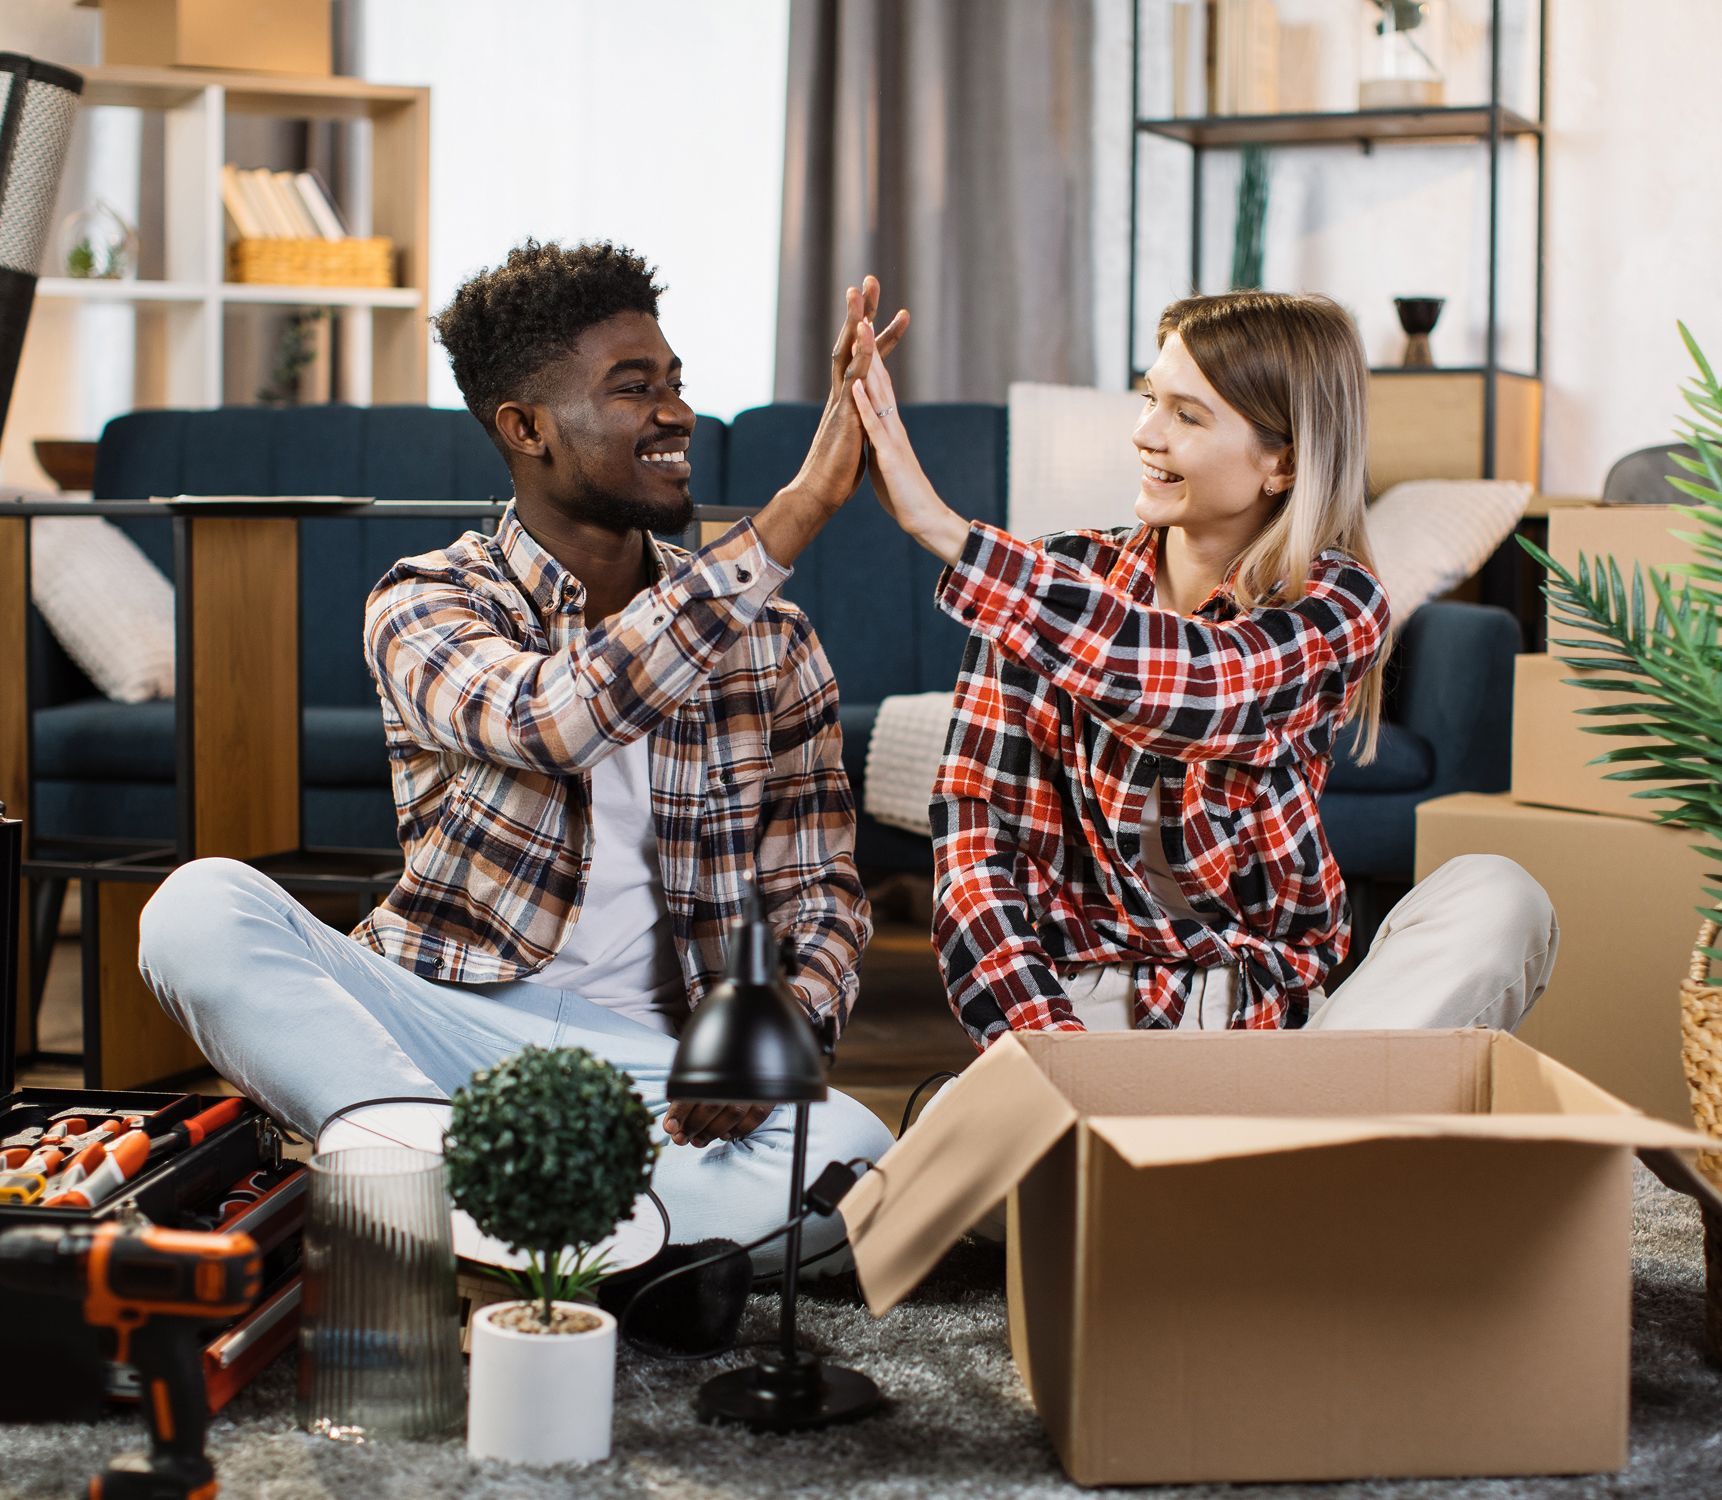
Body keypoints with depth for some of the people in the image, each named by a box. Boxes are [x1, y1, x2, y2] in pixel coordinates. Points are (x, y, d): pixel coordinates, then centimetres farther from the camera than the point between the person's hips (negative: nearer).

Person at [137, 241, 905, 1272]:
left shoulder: (770, 639, 8)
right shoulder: (428, 605, -3)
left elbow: (819, 890, 10)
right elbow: (558, 718, -26)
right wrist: (804, 506, -28)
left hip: (645, 1063, 2)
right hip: (442, 1024, -2)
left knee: (850, 1150, -30)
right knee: (202, 905, -27)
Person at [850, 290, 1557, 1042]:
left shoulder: (1335, 608, -4)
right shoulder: (1049, 587, 0)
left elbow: (1186, 684, -27)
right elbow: (973, 833, -8)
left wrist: (937, 525, -31)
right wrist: (1045, 1044, -25)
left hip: (1269, 1009, 1)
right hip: (1081, 1000, 0)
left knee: (1497, 901, -25)